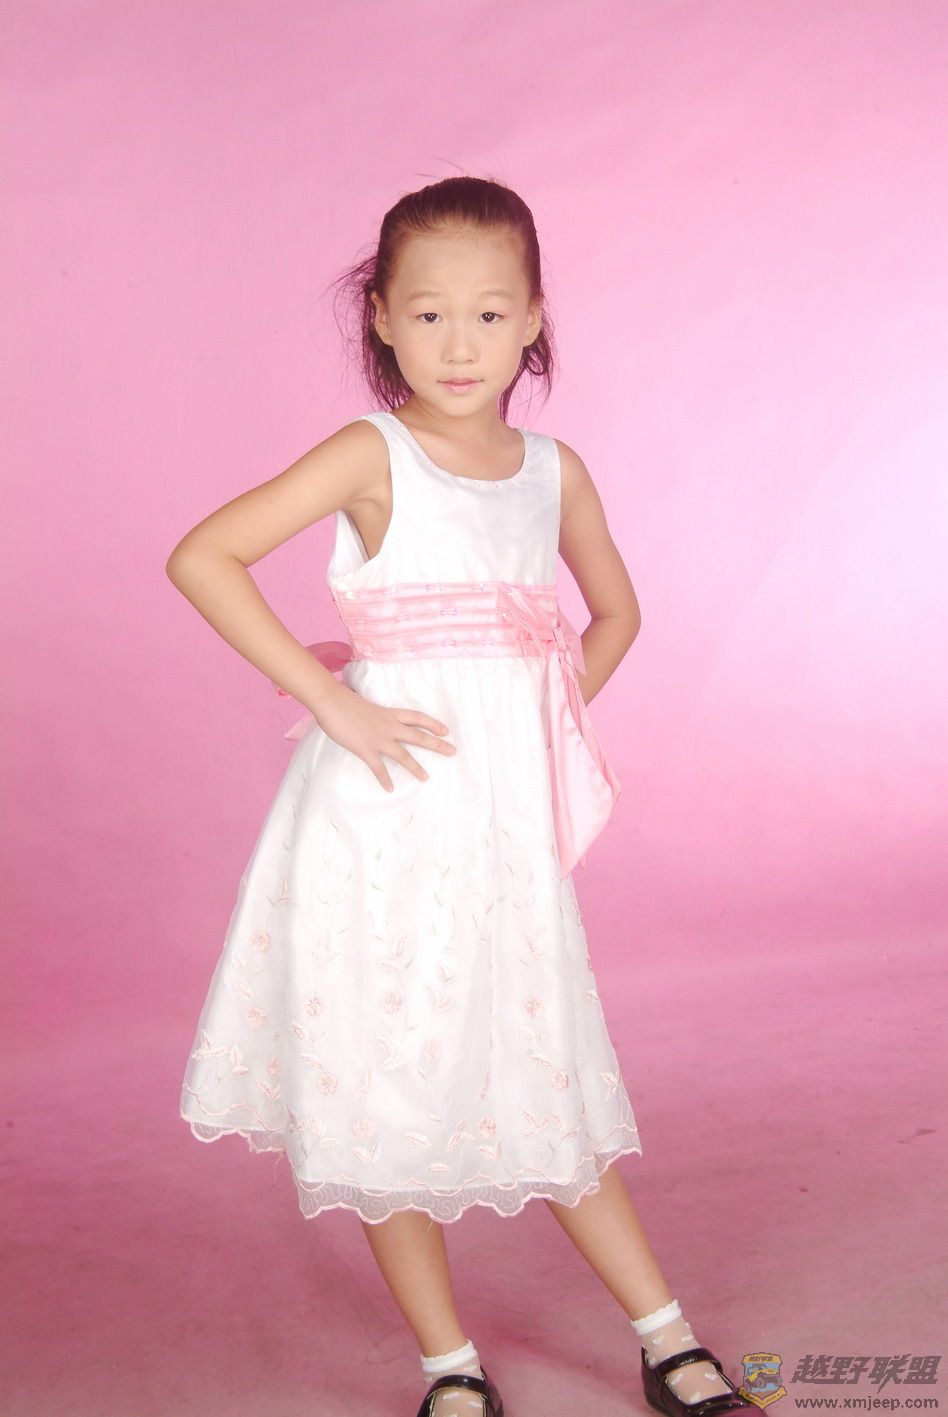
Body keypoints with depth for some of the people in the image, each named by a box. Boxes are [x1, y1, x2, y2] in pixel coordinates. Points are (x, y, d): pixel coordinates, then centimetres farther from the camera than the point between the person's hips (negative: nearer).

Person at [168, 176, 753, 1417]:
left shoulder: (555, 472, 7)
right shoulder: (371, 456, -7)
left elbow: (616, 612, 23)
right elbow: (202, 559, -15)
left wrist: (555, 726, 8)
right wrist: (330, 700, -17)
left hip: (508, 819, 4)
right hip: (386, 810, -3)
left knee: (548, 1083, 13)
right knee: (386, 1086, 5)